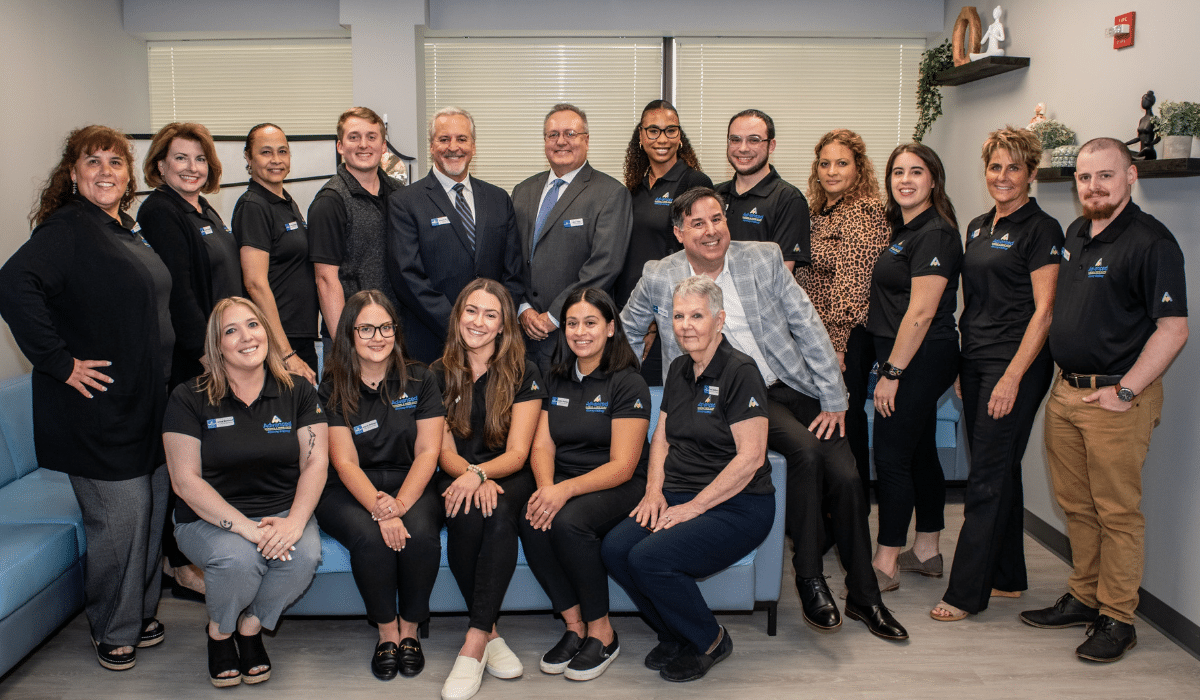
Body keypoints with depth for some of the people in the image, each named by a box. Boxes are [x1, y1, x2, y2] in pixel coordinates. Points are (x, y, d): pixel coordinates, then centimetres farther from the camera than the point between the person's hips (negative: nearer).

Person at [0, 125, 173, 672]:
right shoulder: (67, 227, -13)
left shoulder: (128, 231, 14)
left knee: (152, 511, 15)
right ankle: (114, 632, 17)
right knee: (119, 516, -3)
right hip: (98, 408, -8)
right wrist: (60, 362, -25)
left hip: (147, 403, 8)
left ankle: (142, 614, 32)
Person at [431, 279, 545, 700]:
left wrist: (479, 474, -27)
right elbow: (443, 450, 3)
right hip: (457, 478, 1)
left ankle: (474, 644, -33)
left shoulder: (523, 374, 0)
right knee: (467, 514, -33)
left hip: (508, 477, -1)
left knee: (498, 511, -35)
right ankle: (490, 632, -20)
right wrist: (469, 476, -20)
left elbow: (517, 452, -6)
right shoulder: (439, 374, 7)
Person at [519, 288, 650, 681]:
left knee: (567, 522, -33)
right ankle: (574, 626, -10)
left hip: (618, 487, -5)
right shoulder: (555, 381, 13)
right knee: (531, 523, -27)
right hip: (562, 484, 5)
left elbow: (622, 465, -13)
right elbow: (542, 445, 6)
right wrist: (545, 487, -17)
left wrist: (566, 490, -27)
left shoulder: (628, 384, -7)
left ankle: (602, 633, -13)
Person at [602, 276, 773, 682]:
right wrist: (655, 490, 1)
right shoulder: (679, 370, 13)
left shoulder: (740, 372, -12)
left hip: (737, 508, -7)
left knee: (650, 558, -27)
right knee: (615, 549, -17)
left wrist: (693, 506, -17)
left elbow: (750, 457, -17)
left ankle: (709, 642, 2)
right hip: (680, 499, 7)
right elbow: (662, 437, 19)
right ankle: (675, 636, 8)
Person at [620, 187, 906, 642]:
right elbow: (627, 330, 16)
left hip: (793, 386, 3)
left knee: (845, 476, -13)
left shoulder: (763, 259, 1)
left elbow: (808, 327, 1)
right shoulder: (659, 279, -1)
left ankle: (864, 595, 7)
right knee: (806, 451, -29)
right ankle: (809, 580, -13)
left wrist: (834, 399, -3)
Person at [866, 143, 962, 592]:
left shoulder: (934, 234, -15)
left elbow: (921, 311, -20)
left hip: (919, 359, -10)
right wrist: (892, 367, 15)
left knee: (891, 457, -6)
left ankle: (885, 565, 3)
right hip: (914, 359, 10)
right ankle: (926, 551, 26)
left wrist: (892, 373, -20)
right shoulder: (906, 231, 16)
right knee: (920, 454, 15)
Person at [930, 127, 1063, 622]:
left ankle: (966, 592, 1)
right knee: (998, 471, 13)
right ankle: (1008, 577, 25)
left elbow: (1044, 309, -12)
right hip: (975, 359, 8)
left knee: (988, 478, -6)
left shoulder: (1040, 229, -8)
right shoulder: (977, 227, 15)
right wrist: (962, 364, 15)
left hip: (1015, 364, -8)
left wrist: (1013, 376, -18)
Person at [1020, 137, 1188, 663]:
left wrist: (1124, 392, -17)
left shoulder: (1150, 241, -12)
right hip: (1065, 392, 8)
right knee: (1076, 504, 14)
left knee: (1117, 511, 0)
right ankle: (1083, 598, 28)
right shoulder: (1075, 234, 12)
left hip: (1116, 397, -7)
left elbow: (1173, 330, -17)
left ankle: (1117, 619, 11)